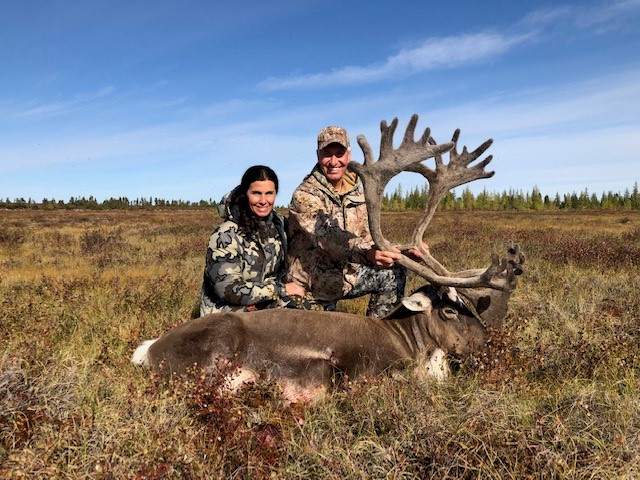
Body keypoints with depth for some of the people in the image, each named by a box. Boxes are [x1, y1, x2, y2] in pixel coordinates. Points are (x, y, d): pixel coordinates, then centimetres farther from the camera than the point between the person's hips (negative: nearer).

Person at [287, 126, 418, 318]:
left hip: (346, 270, 7)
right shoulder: (305, 196, -20)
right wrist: (367, 253, -54)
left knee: (395, 273, -8)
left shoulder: (355, 191, 5)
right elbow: (330, 237, -36)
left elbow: (367, 235, 6)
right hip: (313, 280, -7)